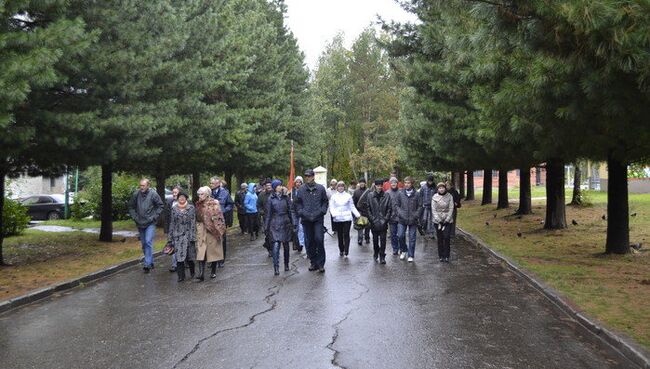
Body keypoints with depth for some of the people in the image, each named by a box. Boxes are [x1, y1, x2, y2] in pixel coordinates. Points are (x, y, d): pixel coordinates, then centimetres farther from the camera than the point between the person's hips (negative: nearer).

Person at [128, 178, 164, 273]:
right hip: (140, 224, 4)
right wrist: (134, 217, 0)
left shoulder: (153, 194, -9)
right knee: (144, 244, 12)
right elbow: (131, 207, 11)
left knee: (148, 242, -16)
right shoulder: (136, 194, -2)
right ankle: (151, 262, 26)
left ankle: (147, 264, -16)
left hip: (150, 224, -4)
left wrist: (154, 216, -8)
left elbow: (161, 206, -1)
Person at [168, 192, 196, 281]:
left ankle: (192, 272, 31)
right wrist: (170, 237, 7)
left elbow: (193, 223, -1)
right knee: (179, 256, -6)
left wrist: (193, 236, -7)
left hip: (188, 235, -1)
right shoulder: (174, 209, 6)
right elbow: (171, 223, 9)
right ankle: (181, 276, 1)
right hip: (178, 236, 1)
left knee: (189, 256, 6)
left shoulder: (191, 208, 1)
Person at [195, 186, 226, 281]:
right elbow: (196, 219, 15)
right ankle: (201, 273, -14)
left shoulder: (214, 204, -6)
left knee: (213, 251, 6)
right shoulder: (198, 205, 7)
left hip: (213, 231, -3)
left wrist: (219, 230, -10)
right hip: (202, 231, 3)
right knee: (201, 252, -8)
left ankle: (213, 271, 20)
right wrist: (197, 229, 12)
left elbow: (219, 218, -6)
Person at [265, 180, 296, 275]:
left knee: (286, 245, 11)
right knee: (276, 245, -13)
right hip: (275, 225, -2)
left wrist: (294, 223, -2)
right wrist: (266, 227, 4)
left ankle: (286, 265, 26)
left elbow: (291, 211, 6)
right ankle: (276, 267, -15)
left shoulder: (286, 198, 5)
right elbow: (268, 214, 4)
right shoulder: (271, 199, 1)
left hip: (285, 224, 2)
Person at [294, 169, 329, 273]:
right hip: (306, 219, 2)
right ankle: (313, 262, 17)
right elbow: (297, 203, 12)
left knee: (319, 239, -11)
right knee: (309, 242, 6)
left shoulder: (320, 188, 3)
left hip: (318, 218, -2)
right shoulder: (301, 189, 5)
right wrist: (301, 212, -2)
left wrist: (321, 211, -4)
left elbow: (325, 201, 10)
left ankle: (320, 263, -1)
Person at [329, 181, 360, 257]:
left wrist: (358, 215, -3)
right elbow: (331, 207, 2)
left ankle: (346, 252, -6)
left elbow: (352, 207, 9)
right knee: (340, 235, 7)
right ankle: (341, 250, 21)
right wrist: (334, 214, -17)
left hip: (347, 218, -1)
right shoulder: (334, 196, 6)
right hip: (337, 219, 1)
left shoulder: (348, 196, 6)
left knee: (346, 235, -7)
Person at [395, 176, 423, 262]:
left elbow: (420, 206, 2)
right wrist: (400, 213, -7)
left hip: (413, 220, -1)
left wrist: (416, 215, -8)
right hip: (402, 219, 1)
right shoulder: (400, 193, 1)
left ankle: (411, 255, 15)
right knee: (400, 235, -4)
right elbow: (397, 205, 7)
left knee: (412, 238, 4)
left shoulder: (416, 194, -3)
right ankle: (403, 250, 22)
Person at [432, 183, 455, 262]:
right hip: (437, 221, 1)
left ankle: (446, 256, -3)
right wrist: (438, 220, -10)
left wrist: (447, 220, -9)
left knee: (447, 237, -9)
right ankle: (441, 256, 11)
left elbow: (451, 209, -2)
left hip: (447, 220, -1)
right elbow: (433, 210, -2)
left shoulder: (449, 196, -1)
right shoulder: (434, 197, -1)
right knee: (440, 239, 3)